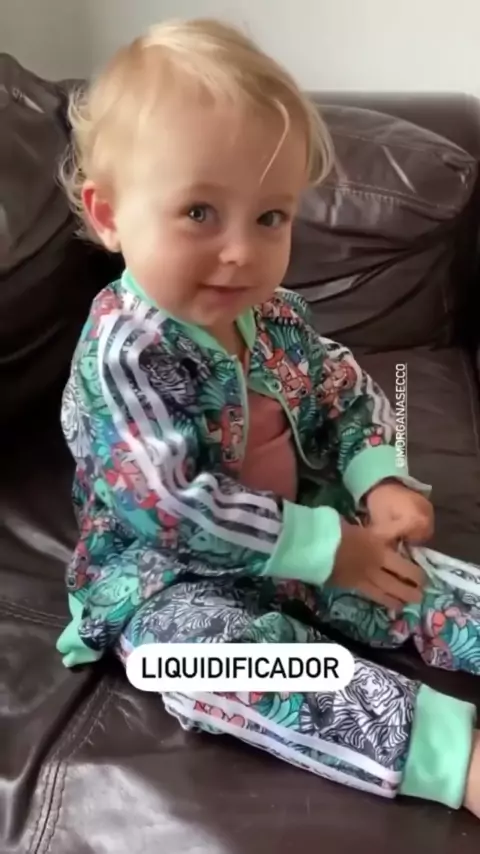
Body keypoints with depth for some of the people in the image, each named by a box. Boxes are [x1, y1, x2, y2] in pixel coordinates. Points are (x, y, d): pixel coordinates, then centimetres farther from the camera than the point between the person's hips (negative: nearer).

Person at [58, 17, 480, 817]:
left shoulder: (275, 314, -2)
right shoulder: (126, 349, -24)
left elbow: (348, 394, 10)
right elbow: (173, 507, -28)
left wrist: (381, 482, -10)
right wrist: (328, 548, -23)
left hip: (299, 541, 8)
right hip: (170, 578, -7)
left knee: (415, 577, -6)